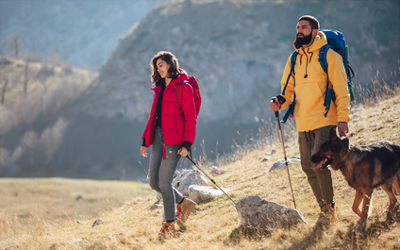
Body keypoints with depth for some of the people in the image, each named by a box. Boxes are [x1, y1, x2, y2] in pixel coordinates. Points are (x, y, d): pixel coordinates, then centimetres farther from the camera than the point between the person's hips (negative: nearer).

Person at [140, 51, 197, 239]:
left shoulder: (183, 87, -6)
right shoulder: (160, 88, 17)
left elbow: (190, 118, -9)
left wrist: (187, 144, -16)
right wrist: (145, 140, 17)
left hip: (173, 139, -8)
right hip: (158, 138, 8)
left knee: (164, 181, -10)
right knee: (153, 181, 5)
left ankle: (169, 224, 2)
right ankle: (183, 202, 27)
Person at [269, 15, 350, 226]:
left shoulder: (328, 56, -3)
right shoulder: (293, 60, 13)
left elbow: (341, 90, -4)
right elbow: (288, 90, 19)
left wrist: (343, 119, -12)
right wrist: (279, 101, -4)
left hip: (324, 121, -6)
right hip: (303, 123, 6)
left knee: (318, 164, -14)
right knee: (308, 167, 5)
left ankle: (329, 210, 0)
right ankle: (324, 208, 19)